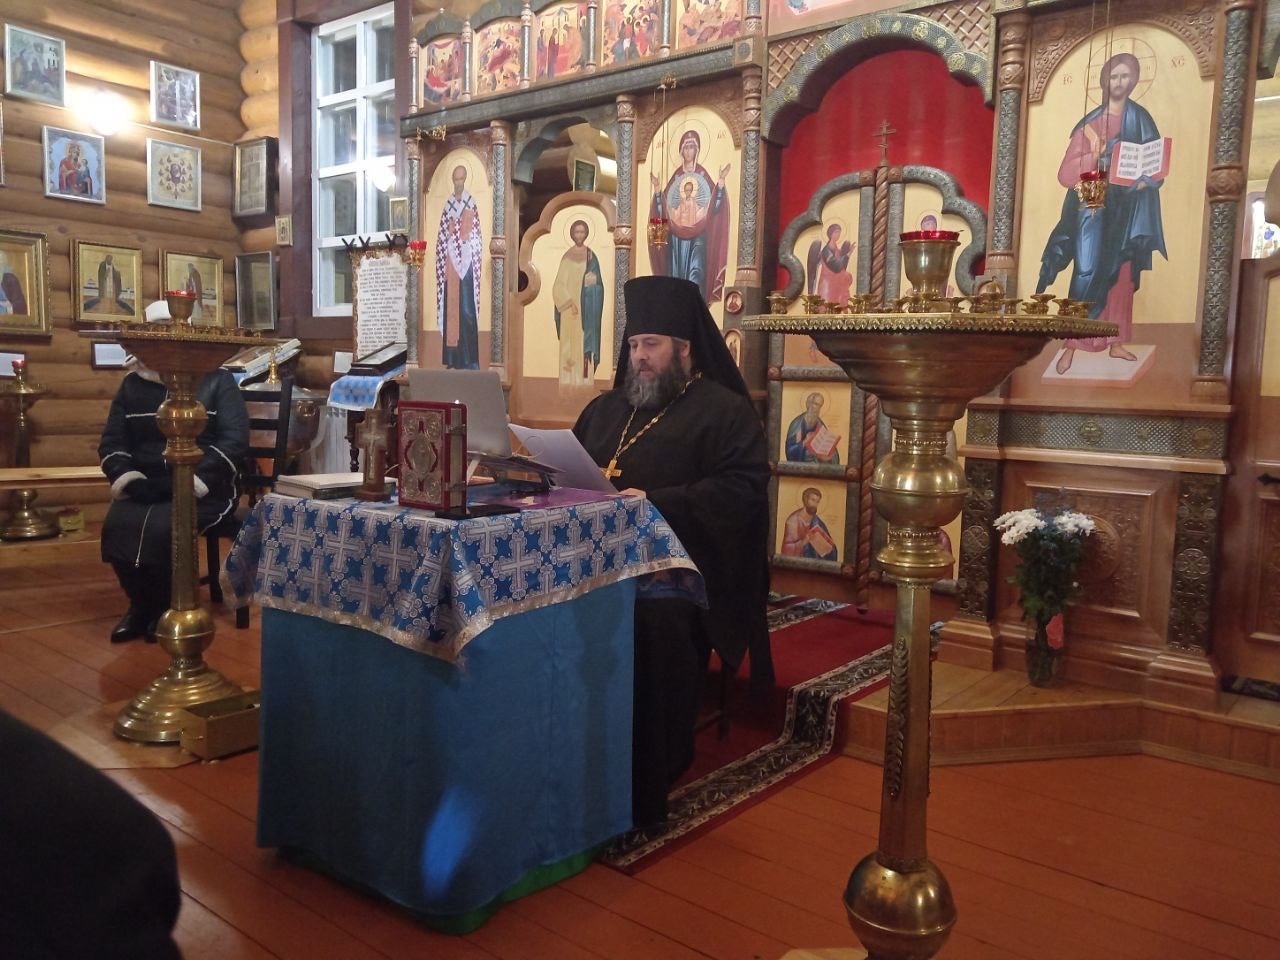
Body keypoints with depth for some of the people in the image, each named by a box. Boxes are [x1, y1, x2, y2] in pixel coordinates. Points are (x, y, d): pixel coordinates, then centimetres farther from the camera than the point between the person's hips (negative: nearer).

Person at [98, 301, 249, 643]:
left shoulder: (216, 379, 5)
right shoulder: (132, 383, 17)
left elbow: (236, 437, -5)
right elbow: (111, 439, 16)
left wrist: (202, 476, -20)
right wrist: (120, 471, -7)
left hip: (203, 489, -4)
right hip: (145, 487, 4)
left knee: (162, 528, -32)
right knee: (116, 527, -27)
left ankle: (165, 608, -5)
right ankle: (142, 606, -2)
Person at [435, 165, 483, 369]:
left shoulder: (471, 203, 1)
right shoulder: (448, 204, 11)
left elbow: (476, 235, 1)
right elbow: (442, 235, 12)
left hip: (466, 260, -4)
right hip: (450, 260, 4)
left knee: (467, 308, -7)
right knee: (450, 306, 4)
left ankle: (469, 358, -5)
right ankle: (452, 358, 8)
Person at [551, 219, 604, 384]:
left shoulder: (591, 255, 8)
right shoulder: (567, 257, 2)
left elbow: (597, 280, 11)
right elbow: (560, 284, -3)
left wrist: (593, 280, -11)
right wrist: (570, 303, -14)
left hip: (588, 304, 2)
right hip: (570, 305, -2)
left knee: (587, 338, -1)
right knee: (570, 343, -3)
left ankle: (586, 378, 3)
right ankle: (569, 379, 1)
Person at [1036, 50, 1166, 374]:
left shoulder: (1141, 120, 7)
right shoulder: (1089, 124, 1)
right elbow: (1067, 172, -6)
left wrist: (1144, 179, -15)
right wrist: (1094, 157, -23)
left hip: (1127, 211, 3)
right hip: (1094, 208, -3)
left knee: (1122, 277, 7)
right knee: (1086, 276, -9)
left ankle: (1116, 342, 16)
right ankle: (1071, 347, -7)